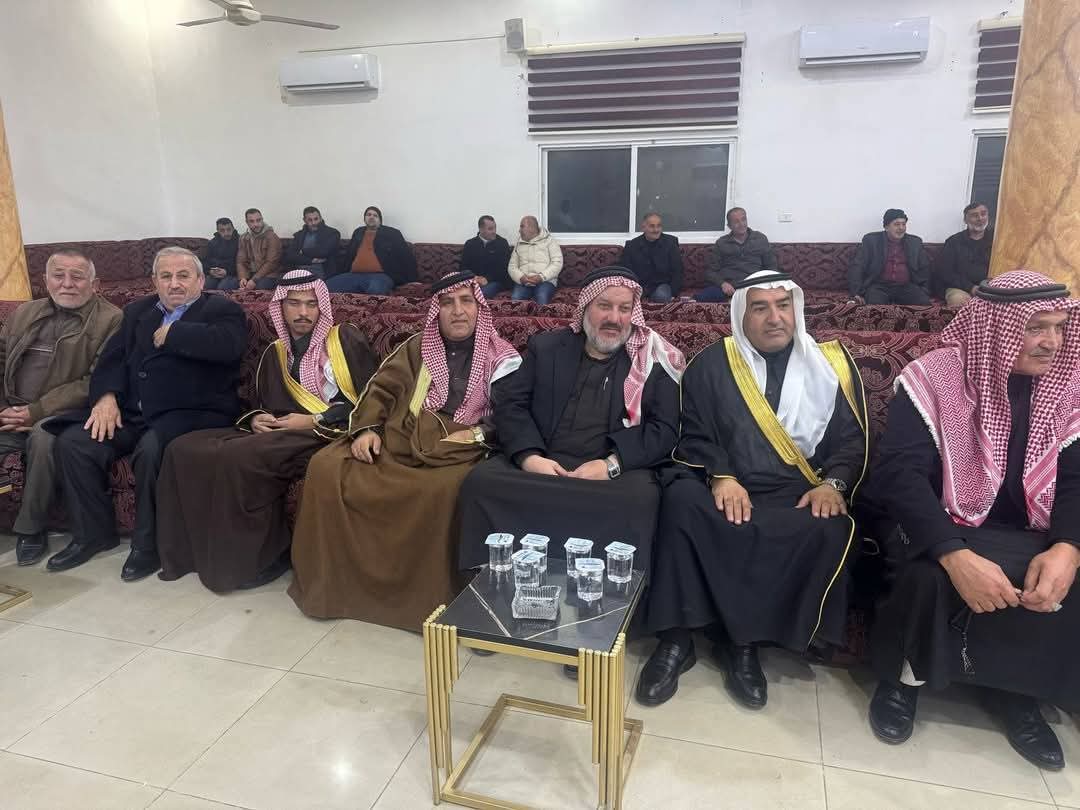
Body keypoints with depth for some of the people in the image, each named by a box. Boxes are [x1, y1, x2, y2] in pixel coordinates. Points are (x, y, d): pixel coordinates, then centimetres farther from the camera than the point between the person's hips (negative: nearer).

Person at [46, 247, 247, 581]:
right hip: (132, 412, 6)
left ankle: (149, 542, -12)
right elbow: (113, 357, 13)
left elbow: (227, 344, -21)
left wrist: (170, 334, -10)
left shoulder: (222, 309, 2)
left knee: (151, 449, -33)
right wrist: (106, 396, -6)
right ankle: (93, 533, 6)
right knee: (72, 441, -12)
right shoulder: (137, 311, 22)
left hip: (191, 413, -6)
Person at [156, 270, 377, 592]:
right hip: (278, 437, 7)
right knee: (185, 450, -11)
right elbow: (261, 406, 27)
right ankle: (198, 551, -2)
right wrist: (255, 420, 2)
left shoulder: (346, 339, 1)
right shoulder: (274, 353, 20)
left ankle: (262, 555, -12)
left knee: (239, 457, -31)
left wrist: (315, 422, -12)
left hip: (331, 435, -7)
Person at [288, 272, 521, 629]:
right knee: (326, 467, -18)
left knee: (444, 492, -38)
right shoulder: (416, 347, 19)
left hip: (456, 452, -4)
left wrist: (477, 433, -16)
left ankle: (428, 599, -17)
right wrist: (367, 428, -3)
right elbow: (381, 389, 15)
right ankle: (332, 584, -4)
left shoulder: (503, 359, 8)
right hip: (397, 441, 4)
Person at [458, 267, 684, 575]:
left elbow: (665, 428, 1)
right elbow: (511, 405, 7)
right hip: (541, 462, 2)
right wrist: (529, 456, -12)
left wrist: (612, 464, -16)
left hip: (619, 469, -2)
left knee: (638, 498, -35)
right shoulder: (546, 347, 14)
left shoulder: (655, 360, 9)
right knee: (480, 480, -24)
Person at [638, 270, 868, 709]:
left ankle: (743, 641, -16)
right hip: (723, 489, 0)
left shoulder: (831, 363, 13)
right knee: (681, 500, -32)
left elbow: (852, 439, 10)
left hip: (799, 495, 1)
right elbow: (695, 434, 2)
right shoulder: (712, 364, 10)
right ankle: (676, 638, -21)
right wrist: (721, 476, -17)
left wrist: (833, 481, -10)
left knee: (831, 529, -31)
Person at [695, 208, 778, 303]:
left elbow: (771, 267, 19)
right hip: (727, 286, -2)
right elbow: (711, 271, 12)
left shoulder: (760, 239, 17)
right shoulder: (721, 243, 16)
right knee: (699, 298, -32)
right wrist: (722, 283, -9)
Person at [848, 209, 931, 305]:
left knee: (925, 303, -25)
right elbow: (856, 267, -2)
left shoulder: (915, 242, 14)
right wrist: (857, 293, -15)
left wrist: (924, 291, -2)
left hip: (906, 287, 3)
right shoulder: (871, 240, 4)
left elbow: (925, 268, 16)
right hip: (879, 286, -3)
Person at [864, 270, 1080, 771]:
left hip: (1030, 539, 5)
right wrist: (957, 556, -36)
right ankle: (903, 677, -4)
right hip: (938, 530, -4)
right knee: (931, 576, -36)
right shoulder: (933, 378, -13)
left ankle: (1016, 689, 4)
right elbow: (900, 474, -22)